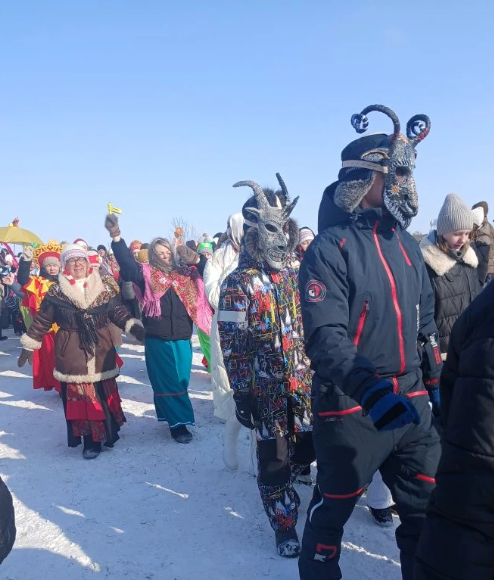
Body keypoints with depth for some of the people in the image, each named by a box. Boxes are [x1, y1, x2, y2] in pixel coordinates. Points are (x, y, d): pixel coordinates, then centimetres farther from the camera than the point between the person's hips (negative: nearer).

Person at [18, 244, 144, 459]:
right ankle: (91, 441, 11)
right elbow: (42, 321, 5)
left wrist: (132, 326, -12)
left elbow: (118, 312, 4)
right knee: (78, 396, 1)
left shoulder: (104, 289, 4)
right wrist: (29, 345, 7)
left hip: (100, 352, 2)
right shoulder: (56, 292, -1)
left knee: (104, 394, 8)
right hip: (72, 354, -1)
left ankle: (106, 431, 26)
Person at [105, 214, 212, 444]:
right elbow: (126, 262, -12)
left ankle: (171, 416, 27)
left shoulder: (185, 275, 10)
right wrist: (116, 237, -25)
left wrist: (196, 260, -10)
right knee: (167, 382, 2)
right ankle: (178, 423, 7)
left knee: (181, 381, 10)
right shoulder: (146, 274, 1)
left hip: (182, 339, 3)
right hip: (158, 340, -3)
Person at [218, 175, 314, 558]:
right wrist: (241, 392, -13)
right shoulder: (239, 283, -10)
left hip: (305, 382, 5)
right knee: (274, 456, 5)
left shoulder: (295, 273, 5)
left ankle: (279, 489, 42)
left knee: (307, 448, 12)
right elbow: (231, 344, -11)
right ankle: (284, 524, 25)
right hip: (267, 388, -5)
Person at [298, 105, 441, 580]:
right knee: (333, 508, 12)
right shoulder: (329, 248, -15)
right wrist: (366, 386, -37)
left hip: (410, 406, 7)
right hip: (351, 409, -6)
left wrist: (435, 382, 18)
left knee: (427, 510, 17)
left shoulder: (406, 245, 8)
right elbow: (324, 336, -24)